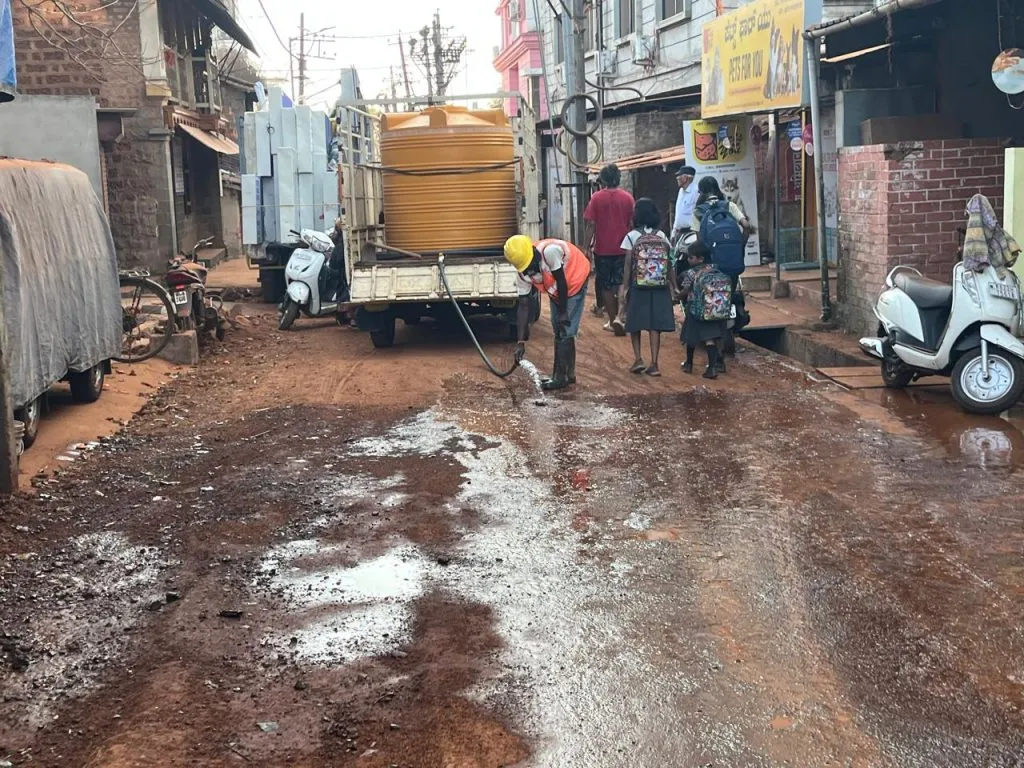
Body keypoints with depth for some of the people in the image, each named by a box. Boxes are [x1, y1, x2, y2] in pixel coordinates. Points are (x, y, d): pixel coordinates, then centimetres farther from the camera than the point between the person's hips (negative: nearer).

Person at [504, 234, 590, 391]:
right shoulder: (523, 274, -16)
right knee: (559, 330, 13)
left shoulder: (549, 251, -38)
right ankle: (569, 374, 26)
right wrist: (521, 342, -17)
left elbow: (561, 282, -26)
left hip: (575, 280, -7)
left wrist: (563, 312, -17)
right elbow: (523, 306, -13)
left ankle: (560, 378, -2)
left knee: (564, 331, -10)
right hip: (557, 291, 7)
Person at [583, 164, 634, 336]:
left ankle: (612, 321, 13)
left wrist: (589, 245, 0)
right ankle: (619, 317, -9)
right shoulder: (627, 197, -2)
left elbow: (591, 224, -8)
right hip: (623, 248, 1)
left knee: (606, 286, 9)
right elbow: (632, 223, 1)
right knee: (621, 283, 8)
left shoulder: (597, 197, -6)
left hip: (602, 249, -1)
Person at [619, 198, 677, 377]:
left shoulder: (632, 236, -5)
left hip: (638, 286, -2)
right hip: (660, 287, 2)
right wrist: (674, 286, 9)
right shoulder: (662, 236, 3)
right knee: (655, 325, 3)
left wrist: (624, 286, -5)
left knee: (635, 323, 12)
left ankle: (638, 359, 2)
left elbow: (628, 263, -8)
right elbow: (669, 263, 3)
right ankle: (654, 364, 1)